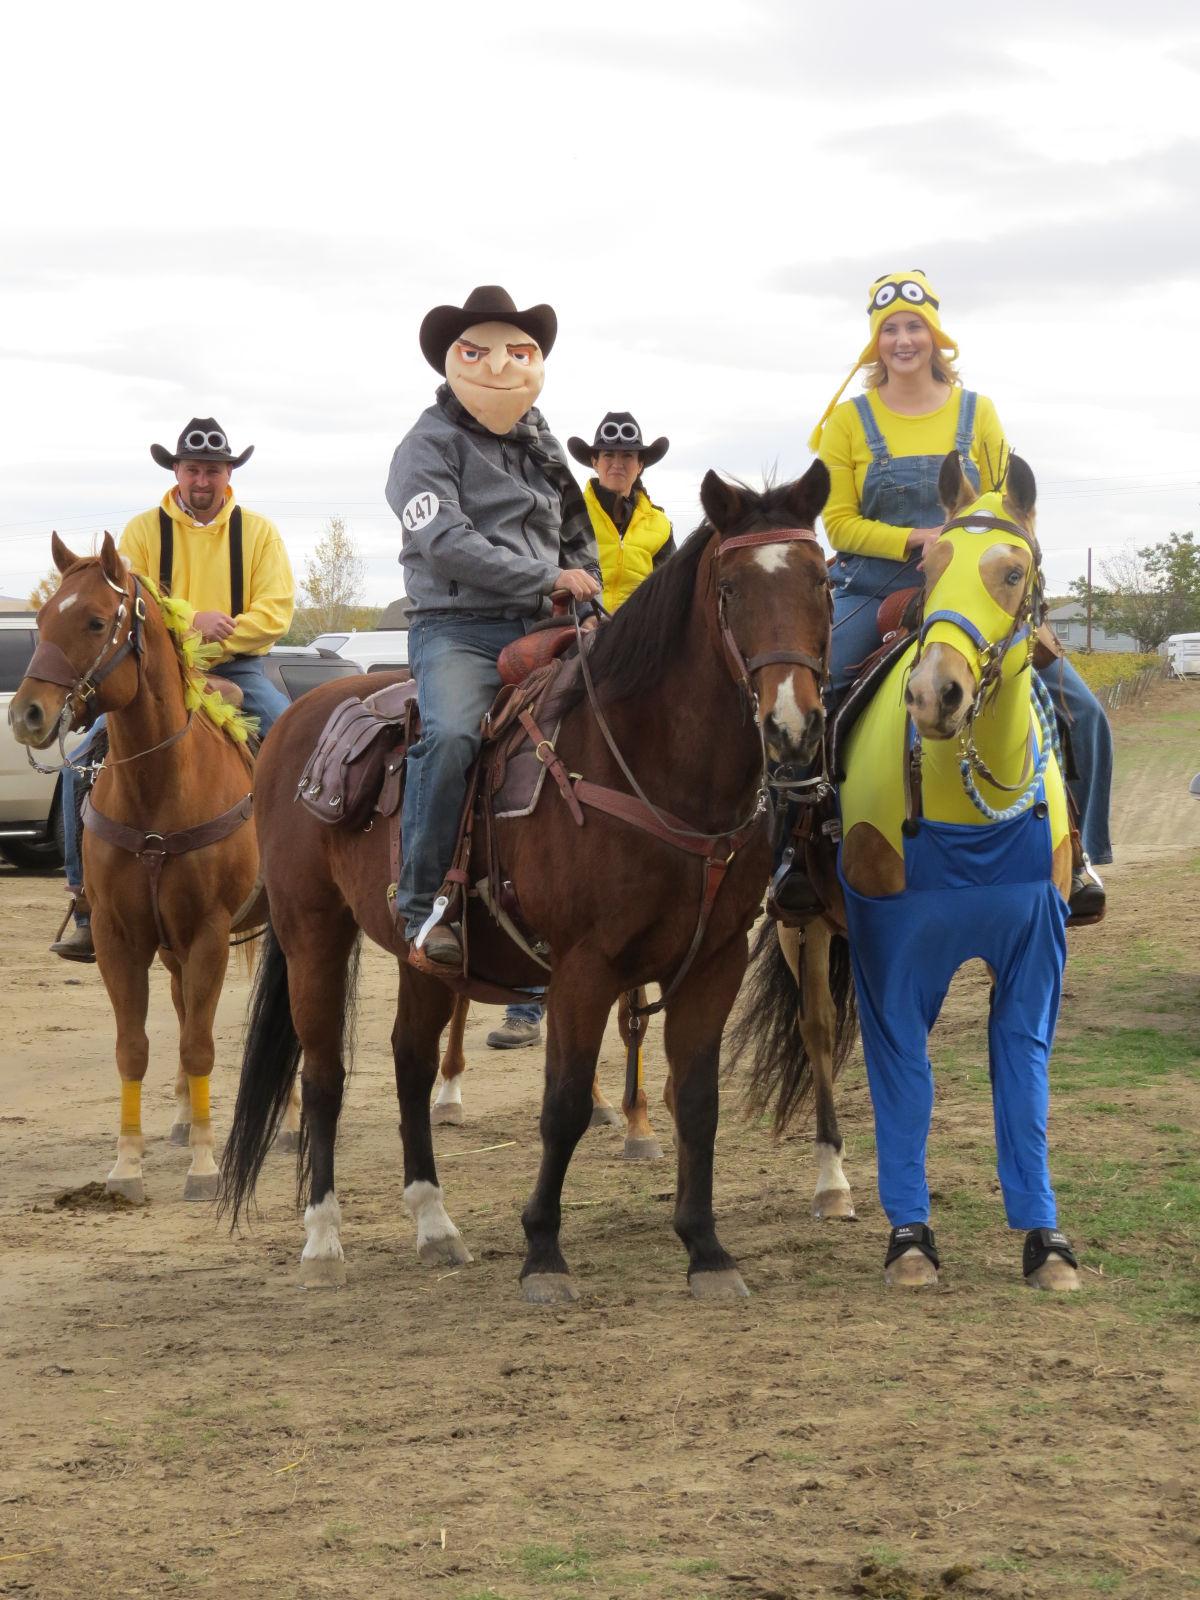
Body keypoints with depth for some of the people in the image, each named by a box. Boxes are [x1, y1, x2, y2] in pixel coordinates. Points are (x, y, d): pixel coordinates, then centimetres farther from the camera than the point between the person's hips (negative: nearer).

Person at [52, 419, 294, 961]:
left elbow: (275, 612, -5)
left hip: (237, 672, 0)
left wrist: (216, 637, -18)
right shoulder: (144, 531, 3)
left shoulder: (257, 531, 3)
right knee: (83, 765, -16)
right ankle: (88, 907, -9)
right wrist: (190, 623, -20)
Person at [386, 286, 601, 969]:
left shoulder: (542, 445, 22)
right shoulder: (431, 444, 0)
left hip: (540, 630, 7)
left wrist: (587, 593, 13)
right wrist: (548, 579, -12)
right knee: (452, 734, -33)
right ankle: (422, 902, -28)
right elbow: (445, 543, -14)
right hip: (458, 629, -7)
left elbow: (578, 537, 33)